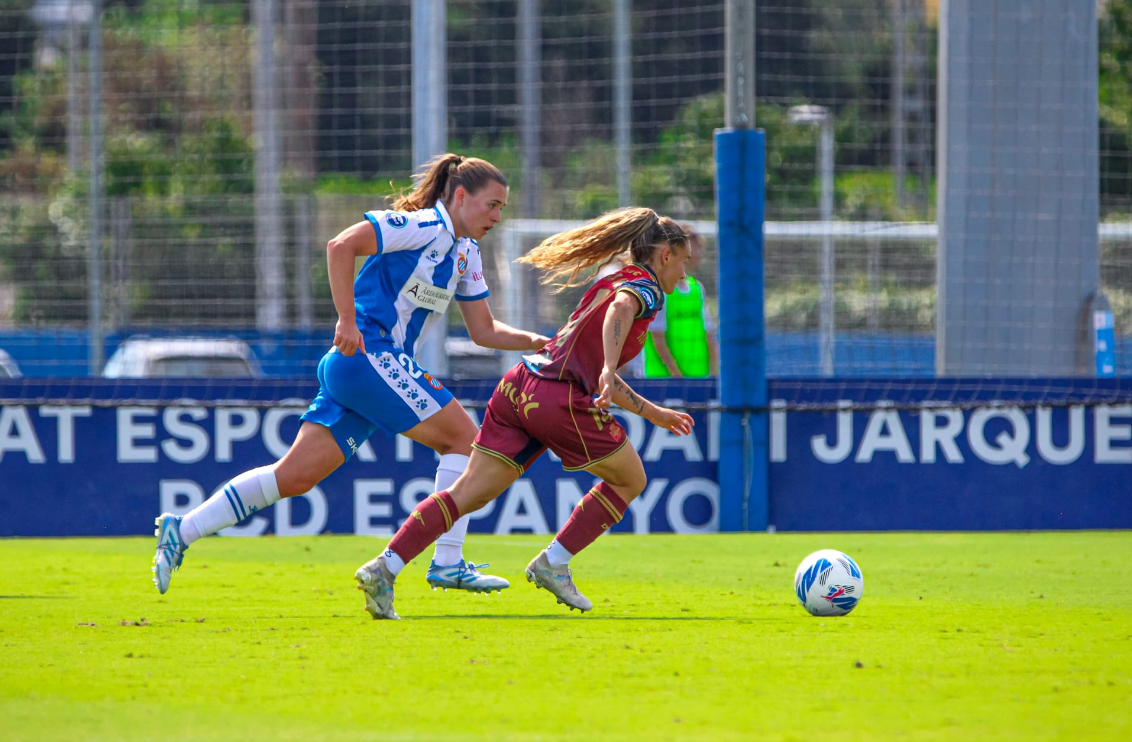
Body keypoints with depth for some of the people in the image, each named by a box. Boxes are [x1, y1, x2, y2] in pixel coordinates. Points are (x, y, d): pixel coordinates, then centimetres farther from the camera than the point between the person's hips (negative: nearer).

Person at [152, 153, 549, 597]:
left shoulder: (465, 253, 20)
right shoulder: (424, 226, -10)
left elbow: (483, 331, 24)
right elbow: (341, 247, -19)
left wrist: (539, 343, 11)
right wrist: (348, 321, -23)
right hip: (369, 355, -9)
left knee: (296, 476, 4)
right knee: (464, 439, -7)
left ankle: (182, 531, 4)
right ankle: (448, 563, -7)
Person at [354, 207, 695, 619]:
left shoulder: (611, 282, 29)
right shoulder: (646, 287, 2)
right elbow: (619, 310, -25)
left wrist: (652, 413, 42)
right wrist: (609, 371, -39)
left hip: (519, 384, 8)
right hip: (558, 398, -8)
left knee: (469, 492, 0)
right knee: (630, 480, 13)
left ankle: (383, 569, -13)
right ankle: (553, 563, 10)